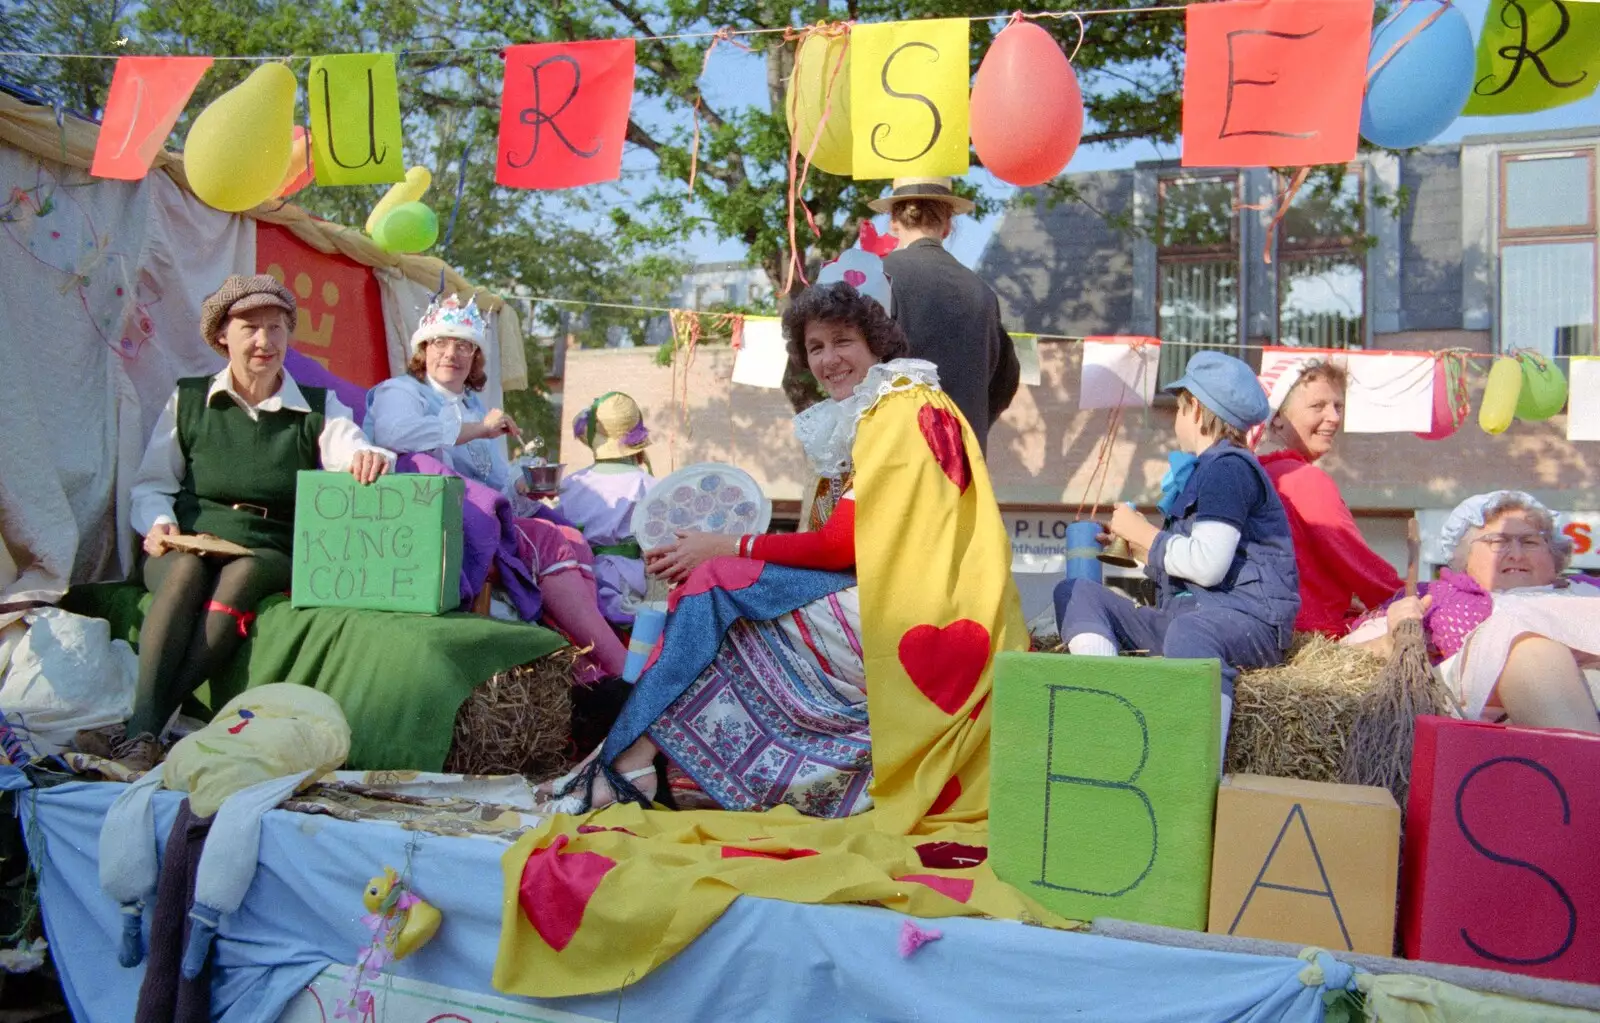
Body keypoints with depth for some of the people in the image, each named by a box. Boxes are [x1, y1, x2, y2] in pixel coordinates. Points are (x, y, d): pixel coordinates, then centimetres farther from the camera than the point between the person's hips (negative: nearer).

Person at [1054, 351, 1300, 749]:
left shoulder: (1229, 467, -6)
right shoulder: (1203, 471, 25)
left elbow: (1207, 565, -19)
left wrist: (1142, 533, -5)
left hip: (1247, 616, -10)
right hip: (1185, 612, 10)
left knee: (1190, 630, -44)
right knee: (1075, 594, 0)